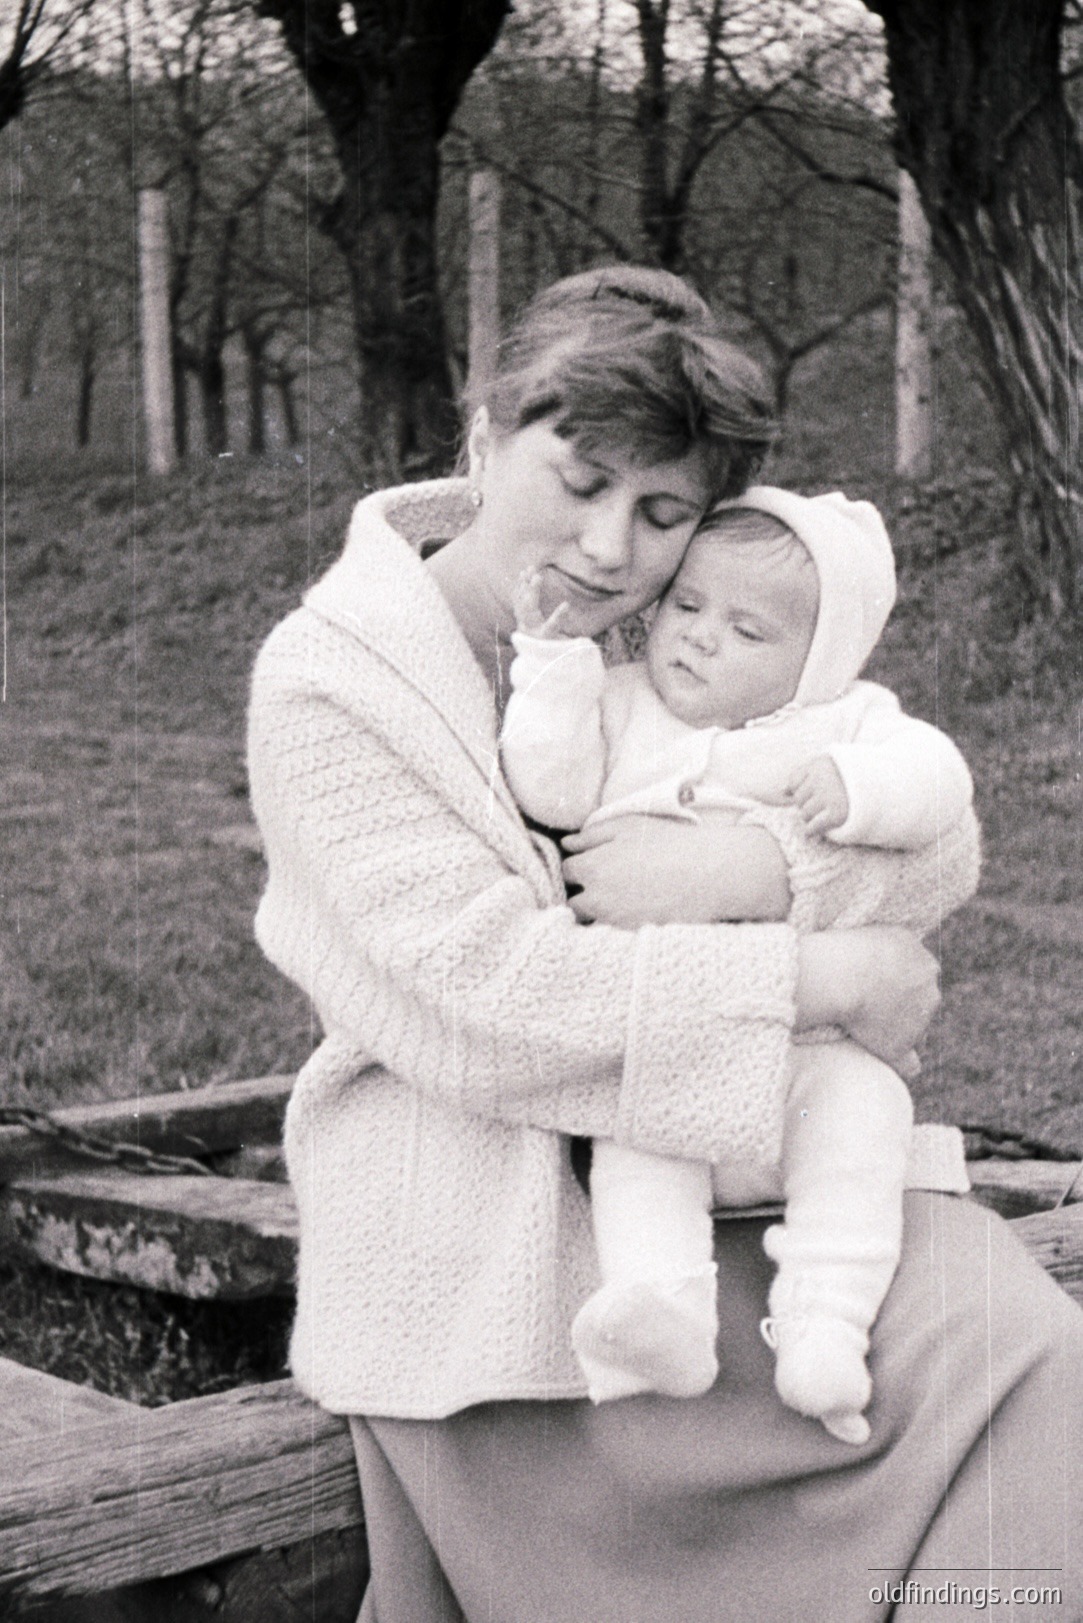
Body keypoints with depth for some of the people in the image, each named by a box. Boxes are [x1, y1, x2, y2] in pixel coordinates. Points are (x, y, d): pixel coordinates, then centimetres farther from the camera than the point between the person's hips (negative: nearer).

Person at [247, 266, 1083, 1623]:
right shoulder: (325, 682, -9)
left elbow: (938, 836, 2)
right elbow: (489, 999, -19)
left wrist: (746, 869, -20)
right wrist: (824, 976, -18)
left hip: (743, 1163, 5)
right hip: (482, 1228, -4)